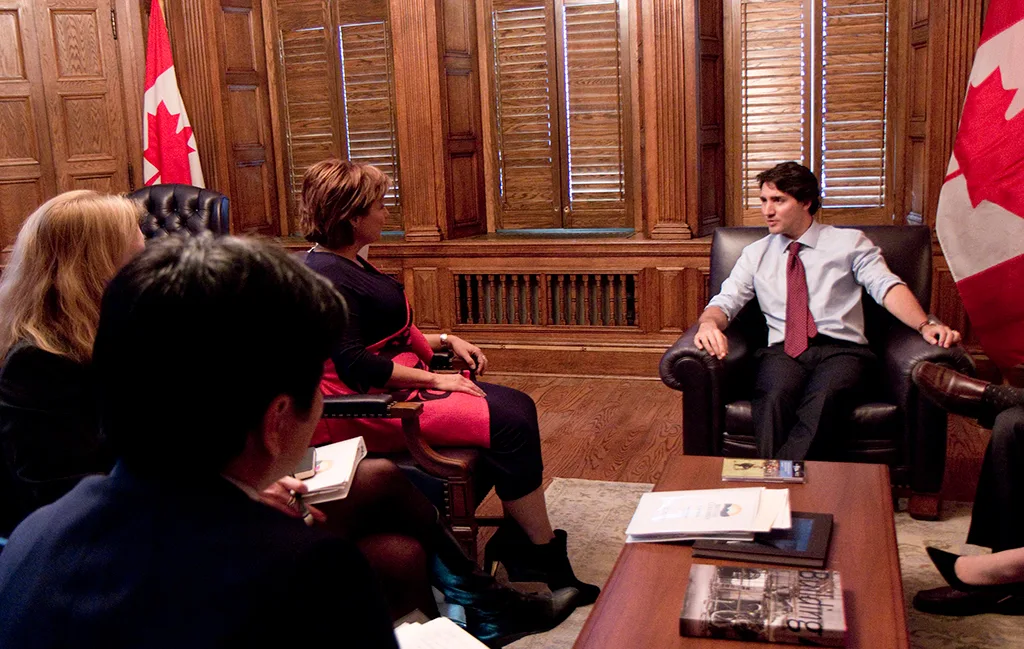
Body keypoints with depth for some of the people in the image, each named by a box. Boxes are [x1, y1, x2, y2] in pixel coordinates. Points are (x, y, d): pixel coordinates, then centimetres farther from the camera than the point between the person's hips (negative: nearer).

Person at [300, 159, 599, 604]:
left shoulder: (348, 264, 17)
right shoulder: (326, 276, -17)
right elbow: (355, 365, -24)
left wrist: (445, 341, 11)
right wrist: (432, 379, -17)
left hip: (397, 384, 11)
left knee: (518, 407, 0)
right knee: (509, 424, -19)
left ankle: (515, 544, 1)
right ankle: (547, 563, -7)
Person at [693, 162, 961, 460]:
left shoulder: (850, 242, 14)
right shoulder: (756, 254, 21)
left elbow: (887, 287, 0)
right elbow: (726, 301, 11)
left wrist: (925, 324, -19)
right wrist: (709, 323, -15)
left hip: (842, 349, -1)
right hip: (783, 352, 2)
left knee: (823, 399, -37)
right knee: (774, 399, -35)